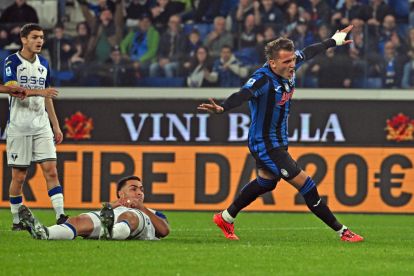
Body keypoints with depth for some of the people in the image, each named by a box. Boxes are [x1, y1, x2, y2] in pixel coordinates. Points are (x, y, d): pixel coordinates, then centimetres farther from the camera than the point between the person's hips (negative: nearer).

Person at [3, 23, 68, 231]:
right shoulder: (12, 62, -6)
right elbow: (11, 88, -22)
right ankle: (17, 220, 12)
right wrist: (39, 91, -33)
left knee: (51, 170, -6)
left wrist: (56, 126, 18)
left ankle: (60, 216, -12)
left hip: (42, 126, 5)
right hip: (19, 126, -5)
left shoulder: (43, 64, 13)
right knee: (19, 176, 1)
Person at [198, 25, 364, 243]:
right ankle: (341, 231, -1)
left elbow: (308, 53, 15)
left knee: (265, 182, 29)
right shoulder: (263, 79, -28)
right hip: (265, 145, -10)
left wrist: (333, 41, 31)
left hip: (278, 141, 10)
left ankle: (225, 218, 46)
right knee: (305, 185, -9)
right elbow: (242, 95, -45)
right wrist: (222, 108, -65)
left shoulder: (288, 68, -5)